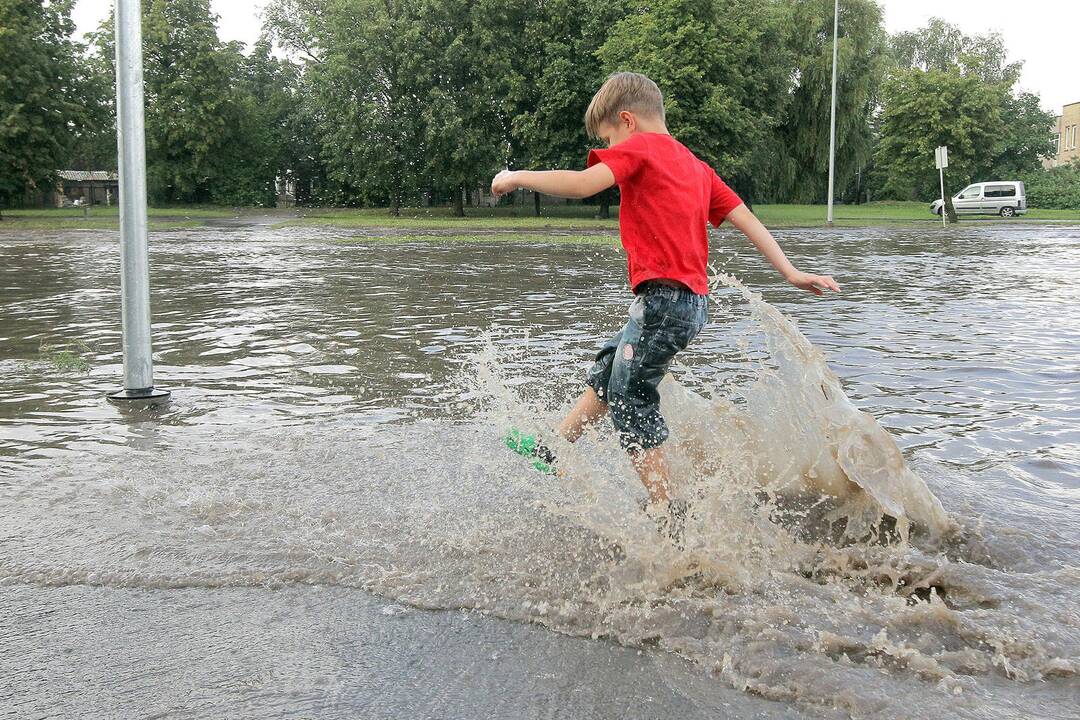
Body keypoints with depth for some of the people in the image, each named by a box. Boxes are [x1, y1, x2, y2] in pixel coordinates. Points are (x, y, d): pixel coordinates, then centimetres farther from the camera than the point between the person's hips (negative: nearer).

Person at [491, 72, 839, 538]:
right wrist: (790, 274, 14)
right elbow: (745, 219, 16)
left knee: (630, 401, -2)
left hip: (664, 295, -10)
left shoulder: (641, 146, -4)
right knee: (607, 373, 21)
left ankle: (667, 512, 0)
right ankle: (551, 450, 34)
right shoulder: (696, 166, 20)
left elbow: (583, 184, -18)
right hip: (693, 298, 10)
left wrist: (519, 178, -4)